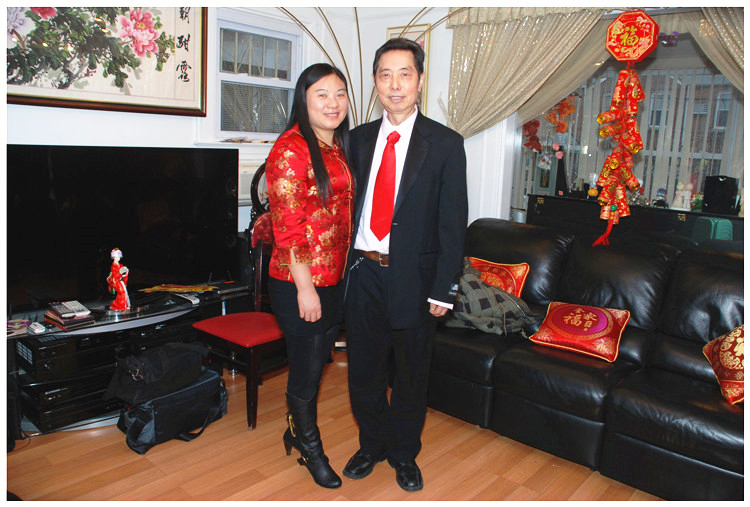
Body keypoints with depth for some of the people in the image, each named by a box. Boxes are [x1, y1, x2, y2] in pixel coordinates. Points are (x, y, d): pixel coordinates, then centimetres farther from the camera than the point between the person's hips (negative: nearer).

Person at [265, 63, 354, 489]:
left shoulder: (340, 147, 11)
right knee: (306, 367, 8)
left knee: (317, 362, 20)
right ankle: (311, 448, 31)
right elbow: (287, 226, -19)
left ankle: (297, 431, 42)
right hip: (300, 282, -8)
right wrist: (305, 287, -19)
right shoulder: (291, 149, -15)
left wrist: (346, 272, 14)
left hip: (336, 278, 8)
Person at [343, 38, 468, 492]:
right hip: (363, 272, 3)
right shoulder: (359, 139, 7)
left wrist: (443, 289, -11)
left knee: (411, 375, 13)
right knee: (364, 370, 15)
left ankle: (404, 454, 36)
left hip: (413, 278, -3)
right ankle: (371, 445, 39)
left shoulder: (445, 144, -5)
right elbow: (350, 203, 10)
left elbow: (453, 222, -7)